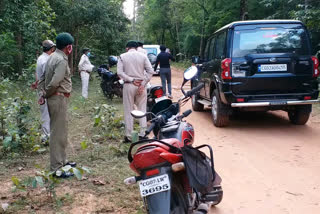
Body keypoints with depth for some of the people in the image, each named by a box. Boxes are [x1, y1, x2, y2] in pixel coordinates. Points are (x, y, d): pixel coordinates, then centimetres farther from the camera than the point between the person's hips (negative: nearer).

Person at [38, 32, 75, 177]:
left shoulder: (53, 56, 13)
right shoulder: (61, 60, -19)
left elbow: (48, 78, 12)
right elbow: (54, 83, -25)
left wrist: (43, 94, 7)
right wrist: (46, 94, -9)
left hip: (57, 98, 10)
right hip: (59, 98, -10)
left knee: (60, 131, 19)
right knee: (58, 133, -5)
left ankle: (61, 160, 31)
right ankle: (57, 168, 0)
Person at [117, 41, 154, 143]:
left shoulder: (122, 56, 3)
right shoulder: (143, 56, 4)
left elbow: (119, 72, -8)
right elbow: (150, 71, -4)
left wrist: (131, 80, -10)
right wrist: (143, 83, -8)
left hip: (128, 85, -1)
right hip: (141, 85, 1)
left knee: (128, 111, 5)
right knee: (142, 110, 9)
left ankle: (129, 136, 7)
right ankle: (142, 134, 9)